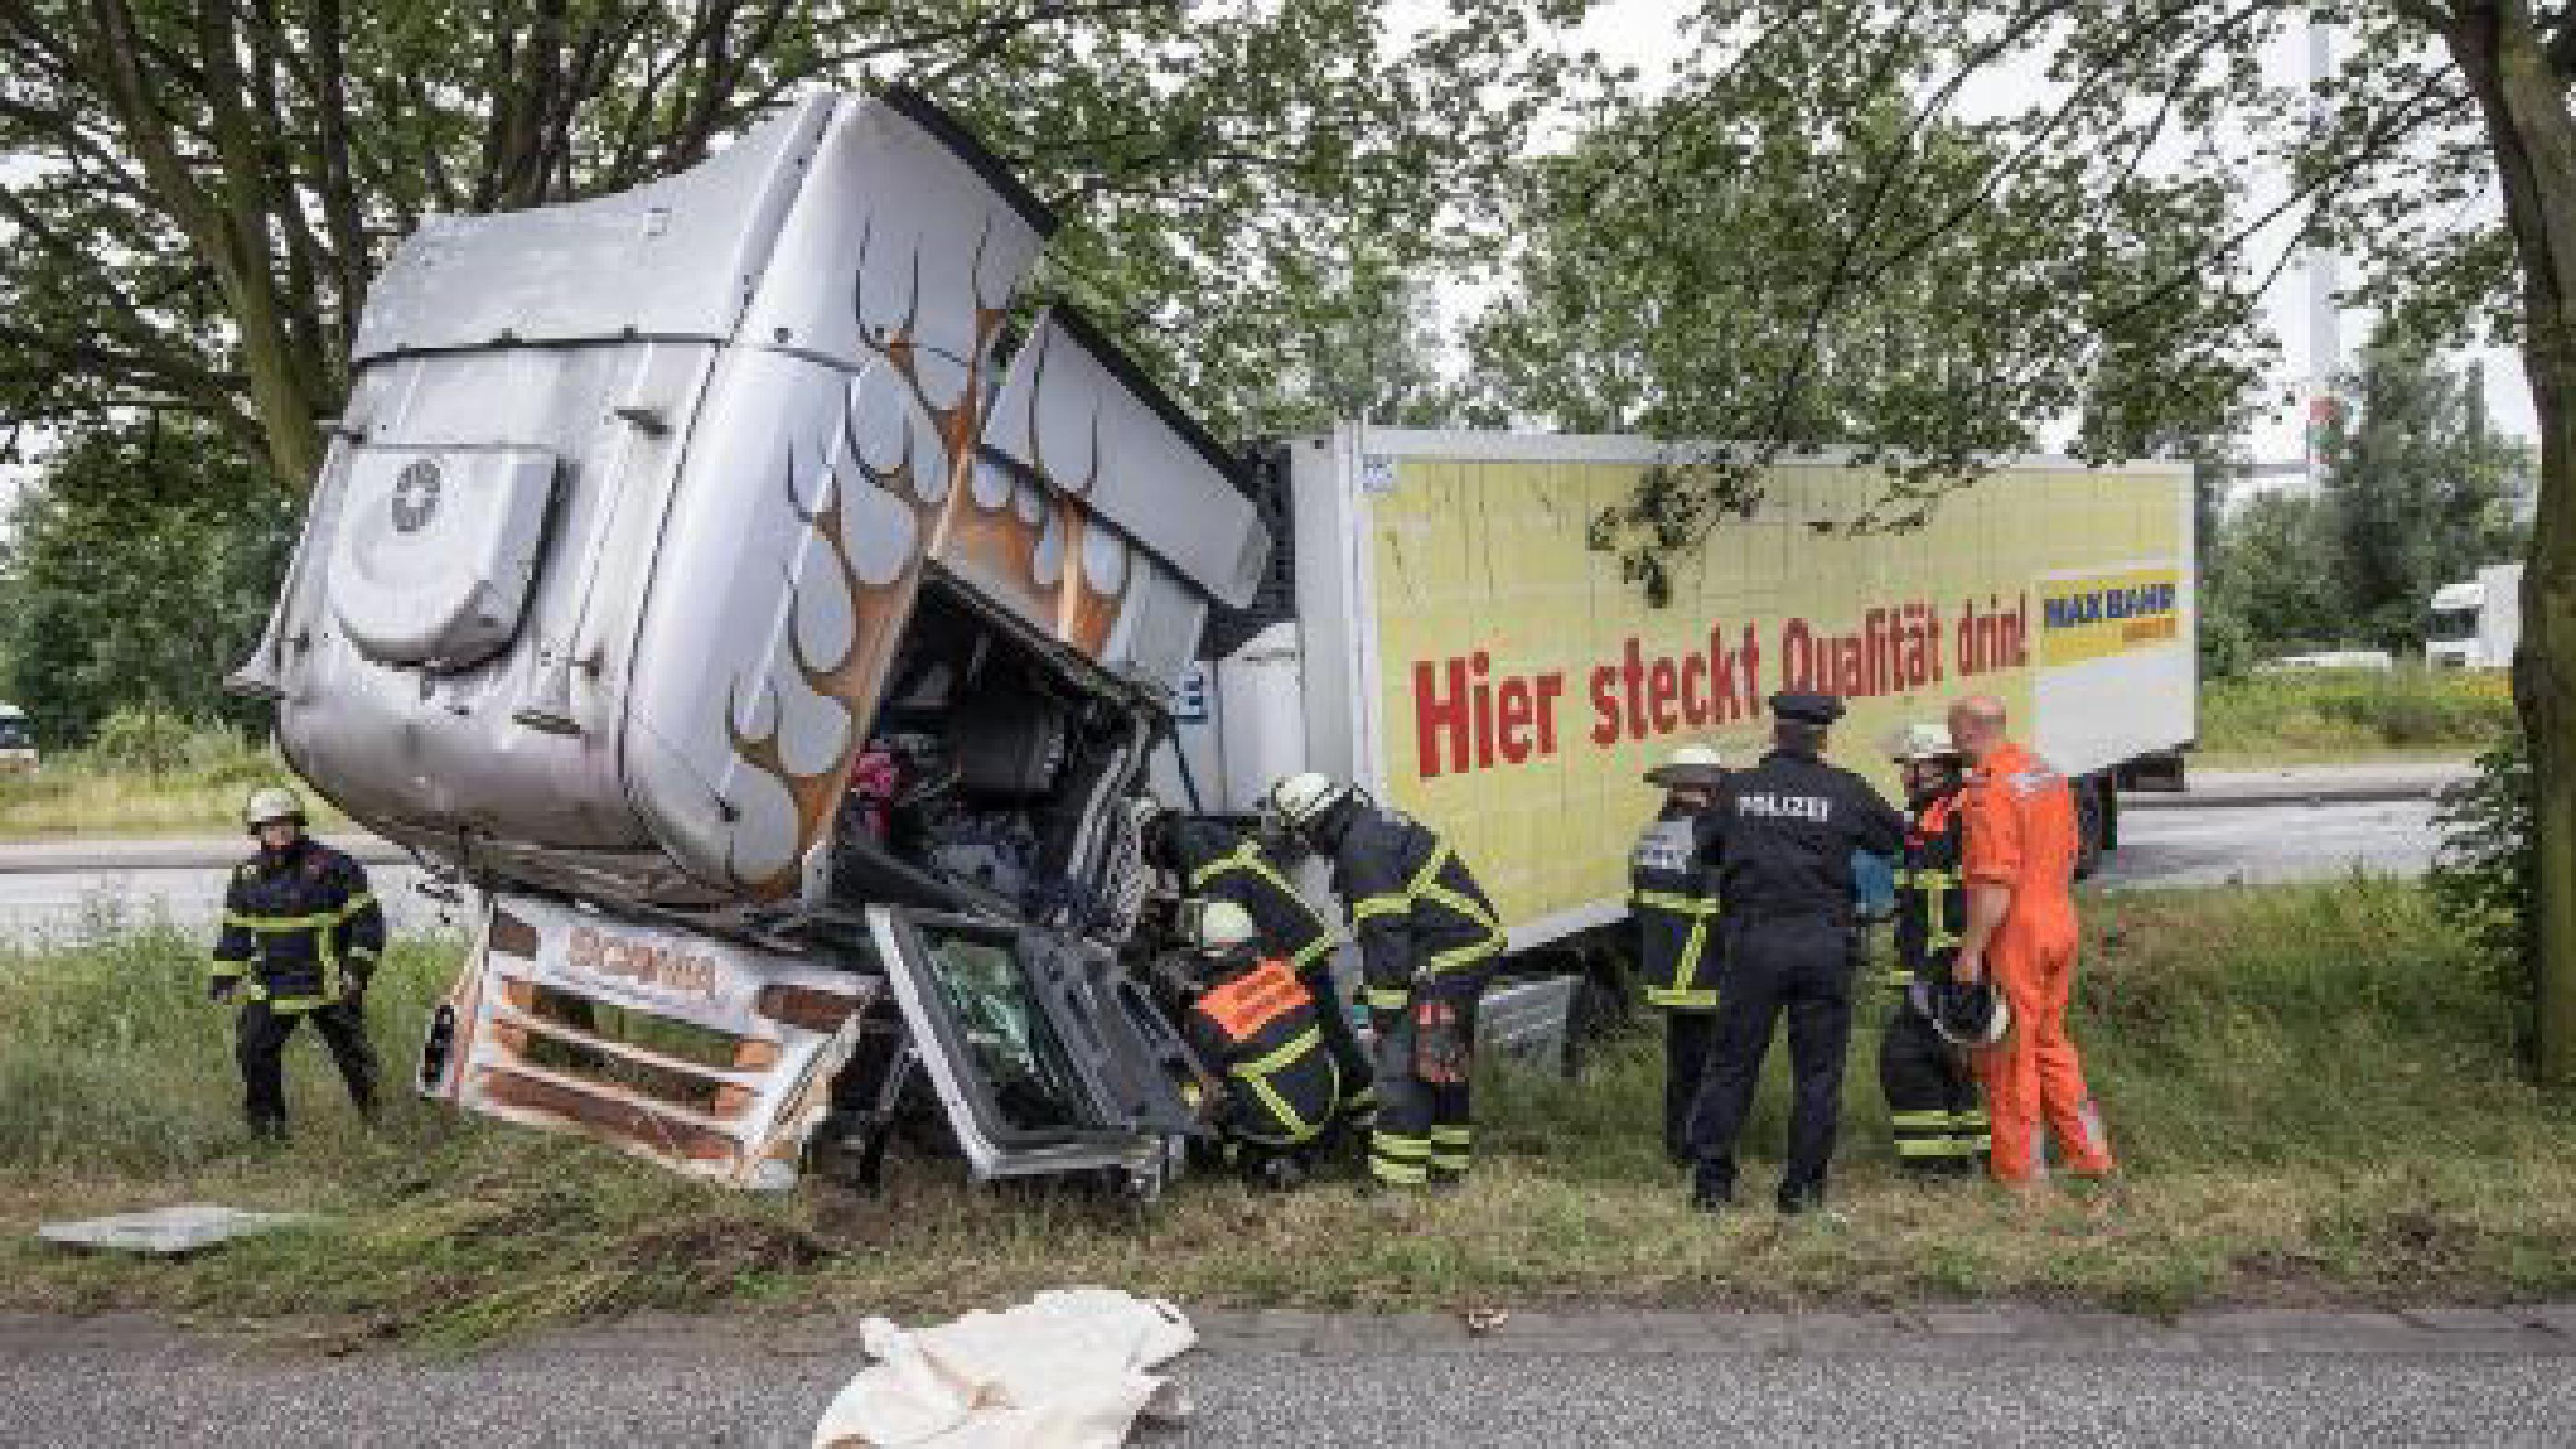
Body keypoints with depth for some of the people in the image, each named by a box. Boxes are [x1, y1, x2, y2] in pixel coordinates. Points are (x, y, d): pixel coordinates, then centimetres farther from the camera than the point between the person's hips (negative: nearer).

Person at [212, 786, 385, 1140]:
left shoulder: (332, 867, -10)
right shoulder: (247, 875, 6)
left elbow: (367, 920, -8)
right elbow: (235, 931, 18)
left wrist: (358, 968, -15)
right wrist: (224, 977, 14)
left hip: (331, 986, -4)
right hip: (272, 987, 4)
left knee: (351, 1051, 6)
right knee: (253, 1048, -3)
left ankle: (374, 1112, 24)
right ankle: (265, 1118, 15)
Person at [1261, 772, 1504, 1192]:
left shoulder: (1362, 850, -18)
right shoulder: (1375, 823, 15)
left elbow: (1383, 934, -20)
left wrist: (1384, 1007, -14)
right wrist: (1376, 986, 27)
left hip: (1448, 958, -11)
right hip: (1473, 942, 11)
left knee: (1401, 1060, -7)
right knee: (1446, 1059, 19)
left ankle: (1397, 1175, -4)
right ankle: (1447, 1164, 30)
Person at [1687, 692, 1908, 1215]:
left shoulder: (1735, 789, 2)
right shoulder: (1846, 791, 0)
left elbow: (1711, 854, 9)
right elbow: (1897, 838, 12)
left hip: (1754, 941, 1)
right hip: (1824, 945, 0)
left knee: (1732, 1063, 8)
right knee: (1818, 1070, 9)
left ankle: (1712, 1181, 11)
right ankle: (1804, 1186, 13)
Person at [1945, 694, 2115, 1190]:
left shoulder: (1988, 791, -19)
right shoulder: (2049, 774, 10)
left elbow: (1994, 883, -24)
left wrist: (1971, 950, -19)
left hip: (2014, 935, -9)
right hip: (2060, 926, 9)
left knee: (2010, 1052, 3)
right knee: (2050, 1041, 20)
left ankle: (2017, 1170, 13)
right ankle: (2088, 1153, 24)